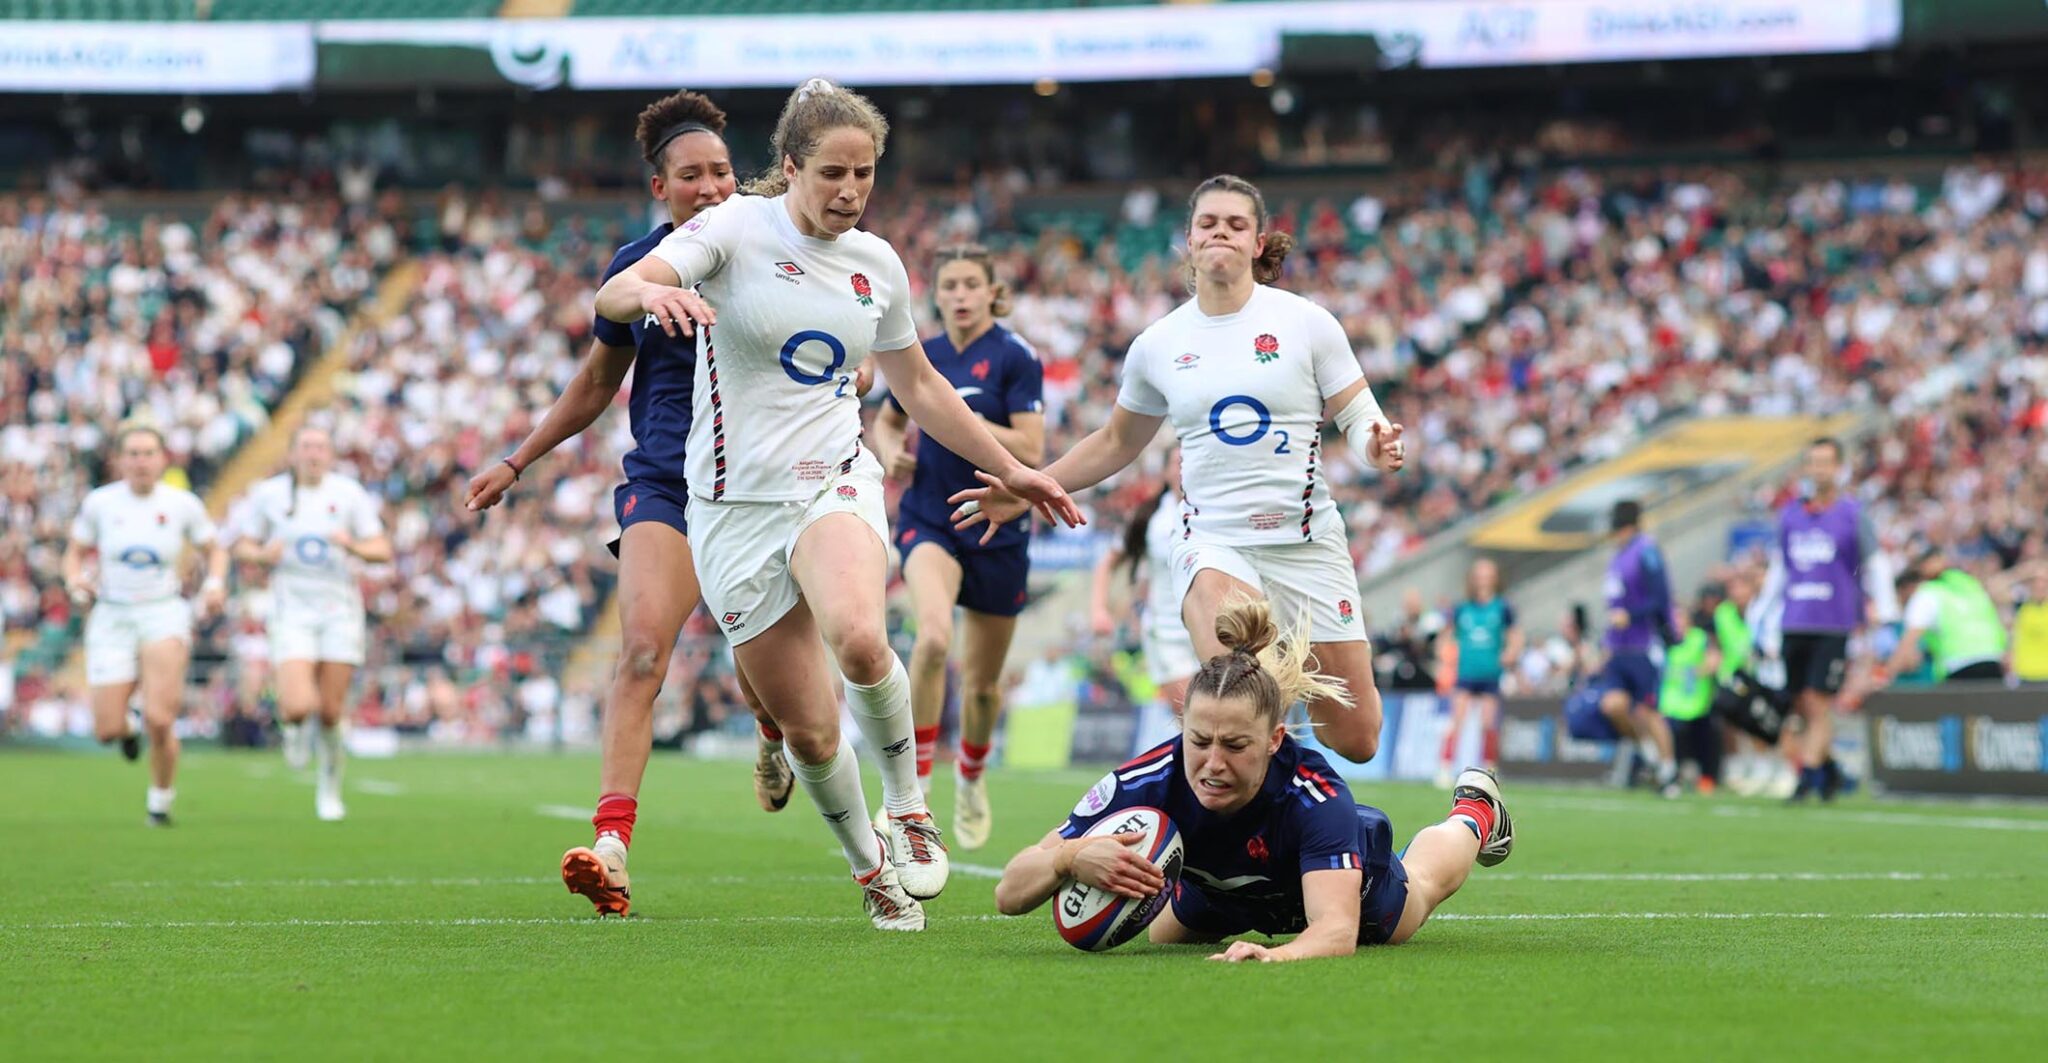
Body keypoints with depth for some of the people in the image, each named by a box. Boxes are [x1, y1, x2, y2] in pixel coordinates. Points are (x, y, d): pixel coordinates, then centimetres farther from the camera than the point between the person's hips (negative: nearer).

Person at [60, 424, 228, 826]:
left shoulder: (183, 504, -2)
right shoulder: (99, 503, -1)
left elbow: (215, 550, 11)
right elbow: (74, 554, 9)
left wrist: (215, 583, -8)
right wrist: (75, 581, -12)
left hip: (164, 615, -1)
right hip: (112, 616, 1)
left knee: (159, 720, -20)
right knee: (107, 730, -5)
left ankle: (161, 799, 4)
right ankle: (128, 725, 35)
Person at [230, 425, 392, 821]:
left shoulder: (349, 494, 1)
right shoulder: (268, 494, 1)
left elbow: (383, 551, 2)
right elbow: (243, 547, 8)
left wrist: (353, 546, -18)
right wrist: (264, 554, -14)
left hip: (340, 610, 1)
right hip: (292, 610, -1)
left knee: (331, 711, 0)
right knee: (300, 707, -18)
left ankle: (329, 788, 23)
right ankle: (291, 722, 22)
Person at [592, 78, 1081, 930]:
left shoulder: (876, 264, 7)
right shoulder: (736, 229, -6)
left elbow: (919, 387, 22)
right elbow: (611, 296, -21)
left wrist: (1010, 469, 25)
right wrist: (652, 291, -45)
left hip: (835, 483, 2)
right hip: (736, 503, -1)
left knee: (858, 637, -32)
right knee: (808, 729, -2)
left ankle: (907, 805, -9)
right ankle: (870, 867, 25)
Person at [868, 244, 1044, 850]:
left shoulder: (1015, 358, -7)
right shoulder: (922, 358, 5)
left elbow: (1031, 451, -15)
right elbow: (886, 422, 22)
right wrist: (890, 452, 0)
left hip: (997, 530, -1)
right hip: (929, 521, 1)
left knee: (983, 681, 11)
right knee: (934, 636, -29)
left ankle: (970, 777, 41)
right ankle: (915, 779, -21)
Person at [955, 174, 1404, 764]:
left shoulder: (1305, 321, 0)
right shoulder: (1158, 344, 7)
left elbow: (1358, 414, 4)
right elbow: (1116, 442, 22)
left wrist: (1376, 444, -20)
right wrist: (1026, 490, 17)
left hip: (1305, 542, 0)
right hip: (1211, 541, 0)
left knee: (1356, 742, -1)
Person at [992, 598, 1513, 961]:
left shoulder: (1317, 796, -47)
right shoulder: (1147, 782, -42)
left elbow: (1338, 929, -59)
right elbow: (1009, 895, -42)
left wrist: (1278, 956, -82)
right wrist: (1069, 857, -66)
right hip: (1217, 895, 2)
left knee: (1422, 883, 34)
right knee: (1162, 935, 37)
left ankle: (1474, 813, 67)